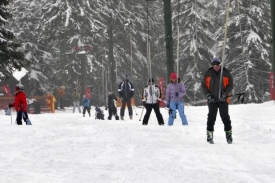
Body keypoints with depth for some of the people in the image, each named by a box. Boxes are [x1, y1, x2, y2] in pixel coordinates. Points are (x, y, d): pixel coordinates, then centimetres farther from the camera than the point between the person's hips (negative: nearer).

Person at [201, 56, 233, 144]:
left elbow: (230, 85, 3)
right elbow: (203, 85, 7)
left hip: (223, 99, -1)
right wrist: (208, 95, -5)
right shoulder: (208, 73, 2)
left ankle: (229, 134, 4)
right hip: (212, 99, 1)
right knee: (211, 117, 1)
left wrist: (225, 93, -11)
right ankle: (209, 135, 6)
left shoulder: (226, 73, -1)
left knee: (225, 117, -2)